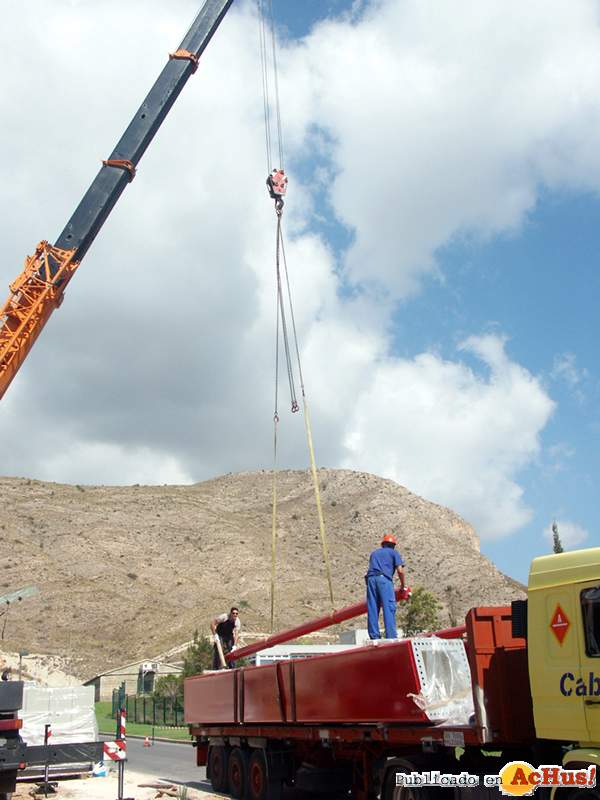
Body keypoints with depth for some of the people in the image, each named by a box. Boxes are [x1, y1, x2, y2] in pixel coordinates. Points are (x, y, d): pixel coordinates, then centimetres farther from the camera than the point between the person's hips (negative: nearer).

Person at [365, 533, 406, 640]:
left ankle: (374, 636, 0)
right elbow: (400, 571, 5)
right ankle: (391, 637, -16)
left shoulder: (374, 553, 30)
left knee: (372, 610, 4)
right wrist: (403, 586, 18)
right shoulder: (394, 553, 17)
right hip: (384, 579, -4)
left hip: (371, 579, 4)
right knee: (389, 608, -7)